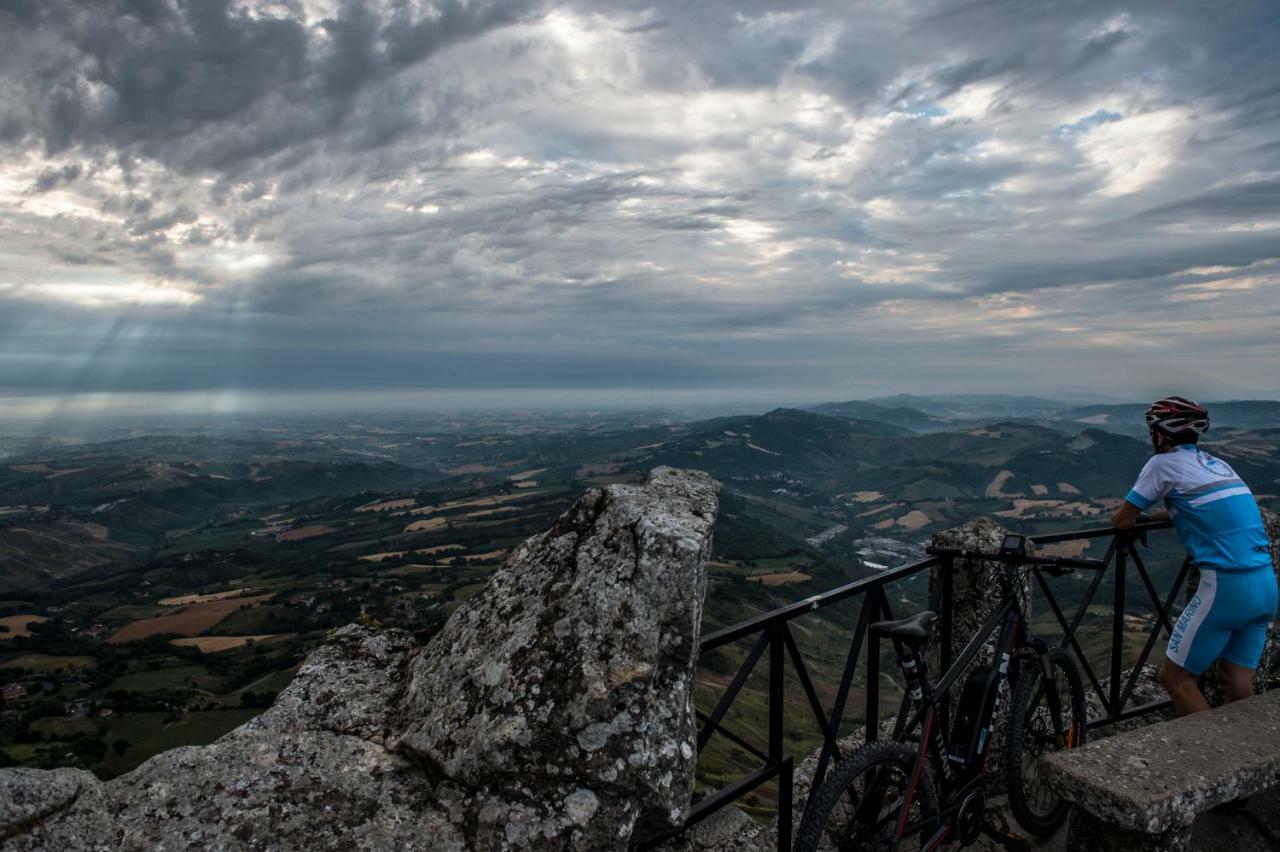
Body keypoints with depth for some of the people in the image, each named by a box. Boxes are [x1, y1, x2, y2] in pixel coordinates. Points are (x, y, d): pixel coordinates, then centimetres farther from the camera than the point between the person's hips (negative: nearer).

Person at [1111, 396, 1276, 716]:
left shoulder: (1164, 463, -4)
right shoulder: (1217, 463, 18)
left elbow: (1120, 521, -2)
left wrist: (1134, 517, 19)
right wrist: (1150, 516, 28)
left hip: (1227, 587, -8)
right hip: (1267, 586, 8)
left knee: (1175, 677, 4)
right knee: (1238, 686, 14)